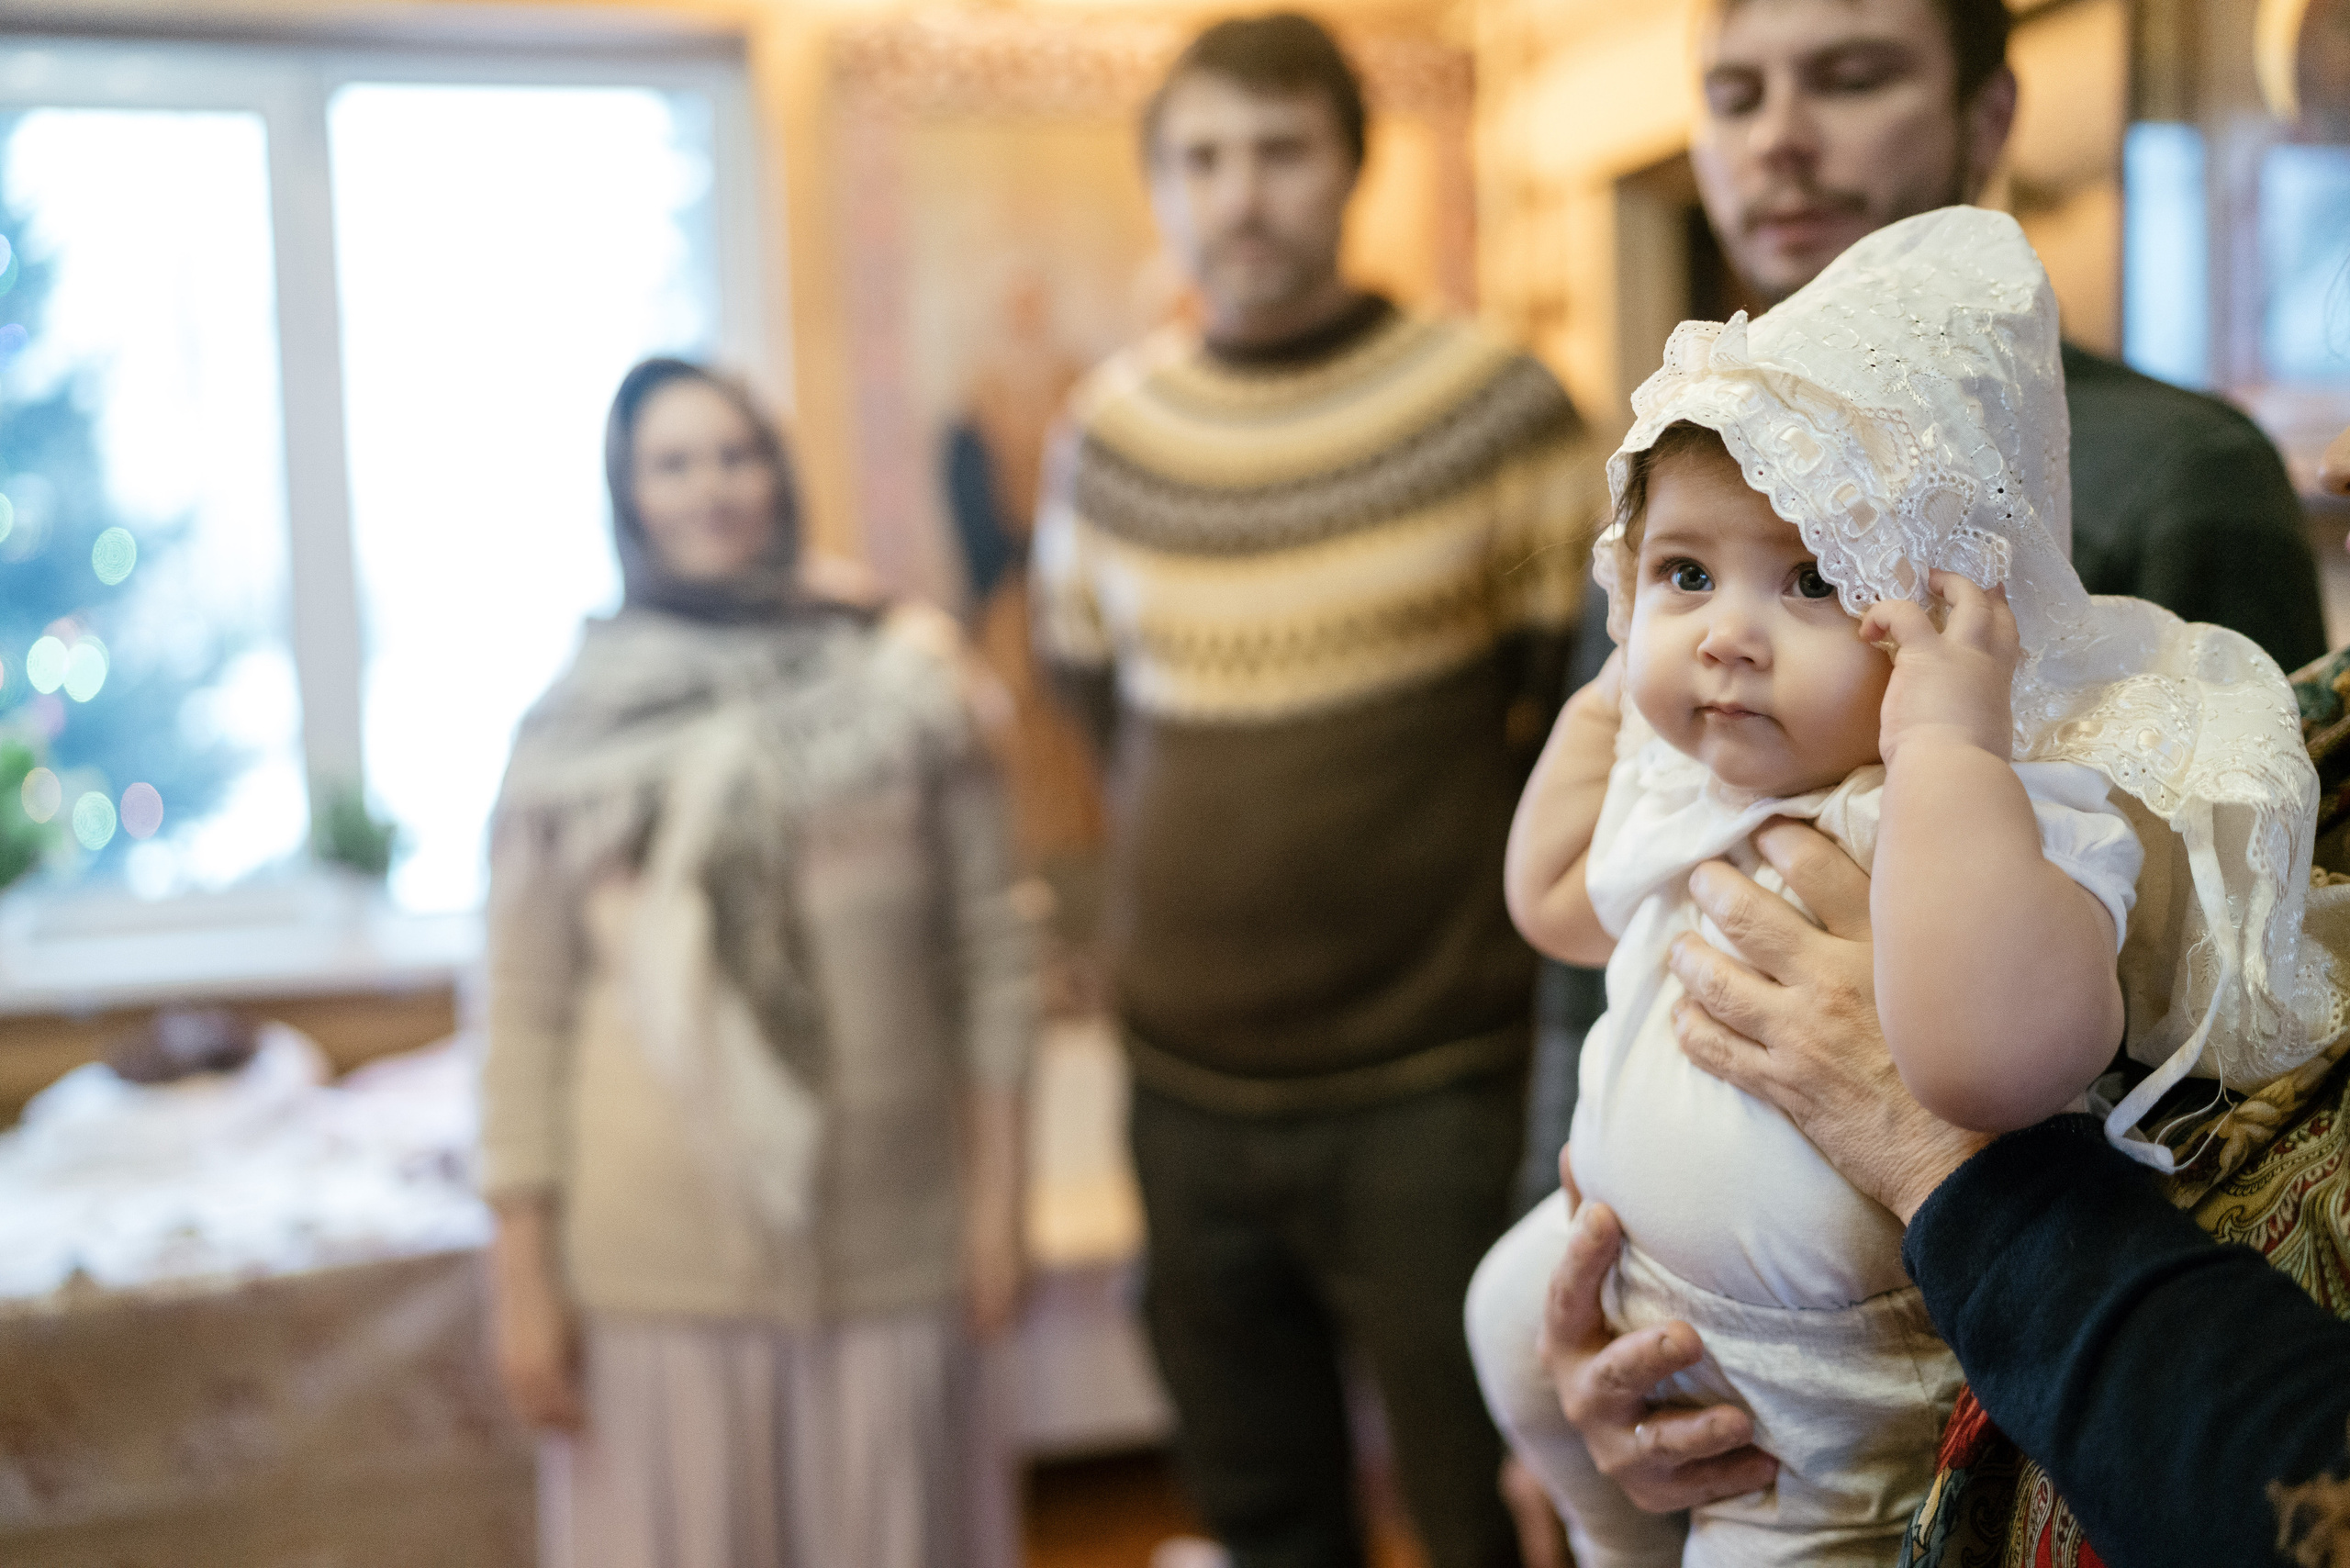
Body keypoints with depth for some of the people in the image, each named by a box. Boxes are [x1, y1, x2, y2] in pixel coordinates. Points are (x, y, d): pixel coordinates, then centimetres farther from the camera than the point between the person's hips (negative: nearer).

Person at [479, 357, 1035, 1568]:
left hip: (889, 1247, 1)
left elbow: (989, 952, 2)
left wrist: (997, 1196, 0)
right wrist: (522, 1272, -2)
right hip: (655, 1262, 0)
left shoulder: (904, 685, 1)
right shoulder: (571, 732, 1)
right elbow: (525, 1011, 0)